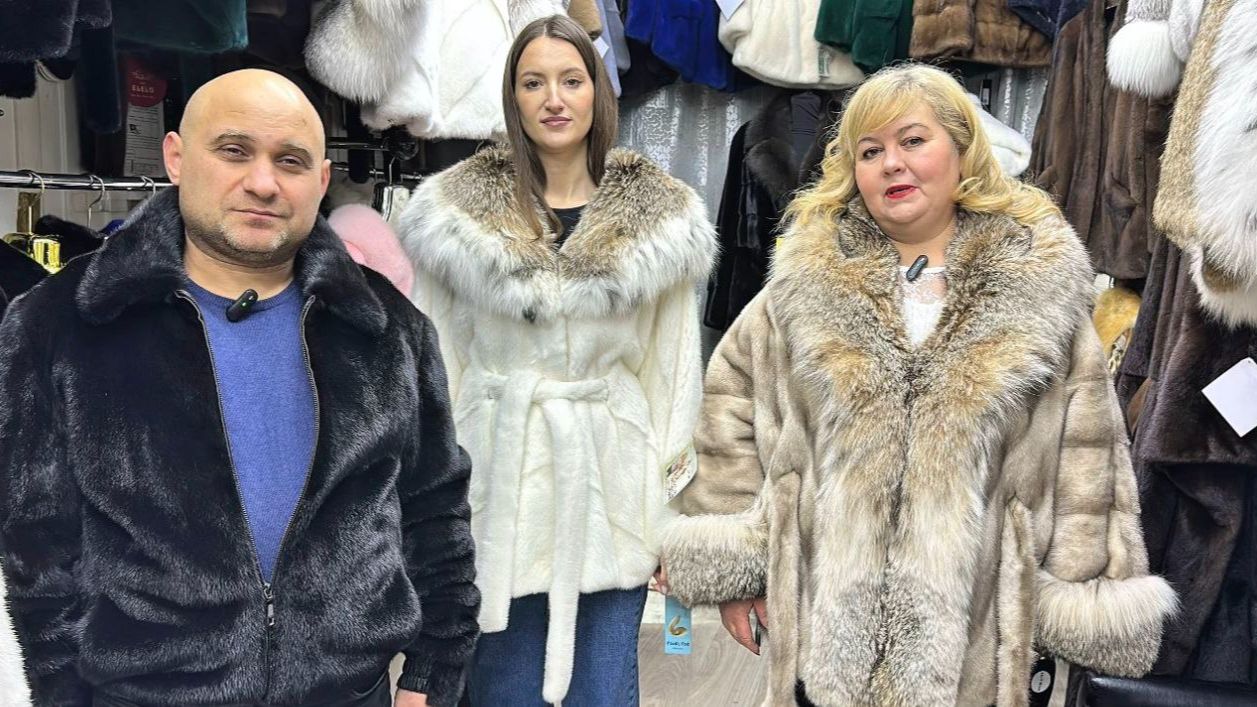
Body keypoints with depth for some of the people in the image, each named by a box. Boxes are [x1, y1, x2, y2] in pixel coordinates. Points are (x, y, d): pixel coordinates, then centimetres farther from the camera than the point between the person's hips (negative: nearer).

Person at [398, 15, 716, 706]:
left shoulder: (660, 217, 1)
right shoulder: (456, 211, -1)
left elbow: (675, 372, 4)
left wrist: (674, 511, 3)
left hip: (611, 481, 1)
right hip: (497, 477, 0)